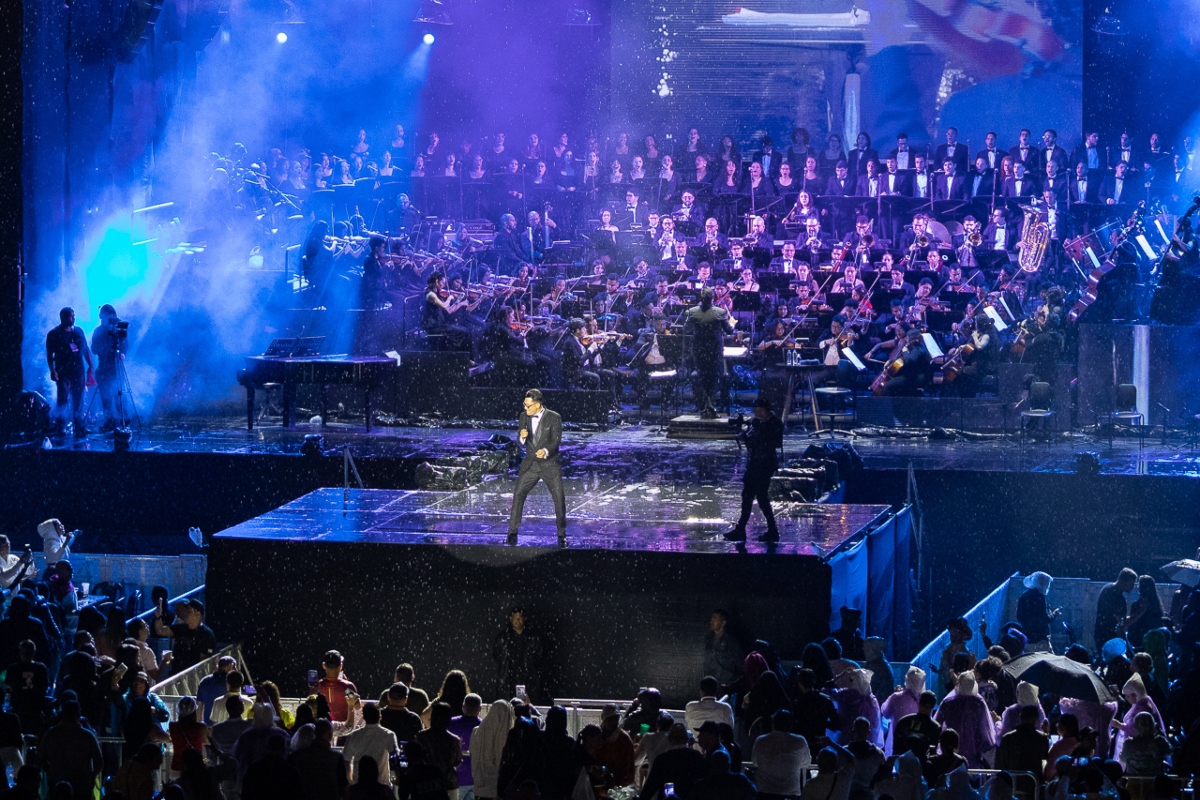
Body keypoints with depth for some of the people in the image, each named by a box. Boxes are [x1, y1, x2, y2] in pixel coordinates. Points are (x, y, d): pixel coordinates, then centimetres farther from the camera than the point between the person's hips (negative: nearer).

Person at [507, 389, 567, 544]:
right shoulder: (524, 416, 1)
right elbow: (521, 443, 5)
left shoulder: (554, 418, -10)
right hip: (530, 464, 3)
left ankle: (562, 534, 15)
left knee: (559, 498, -1)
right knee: (518, 495, -7)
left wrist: (546, 451, -36)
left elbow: (556, 441, -15)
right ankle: (512, 532, 0)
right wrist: (522, 437, -20)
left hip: (550, 465, -3)